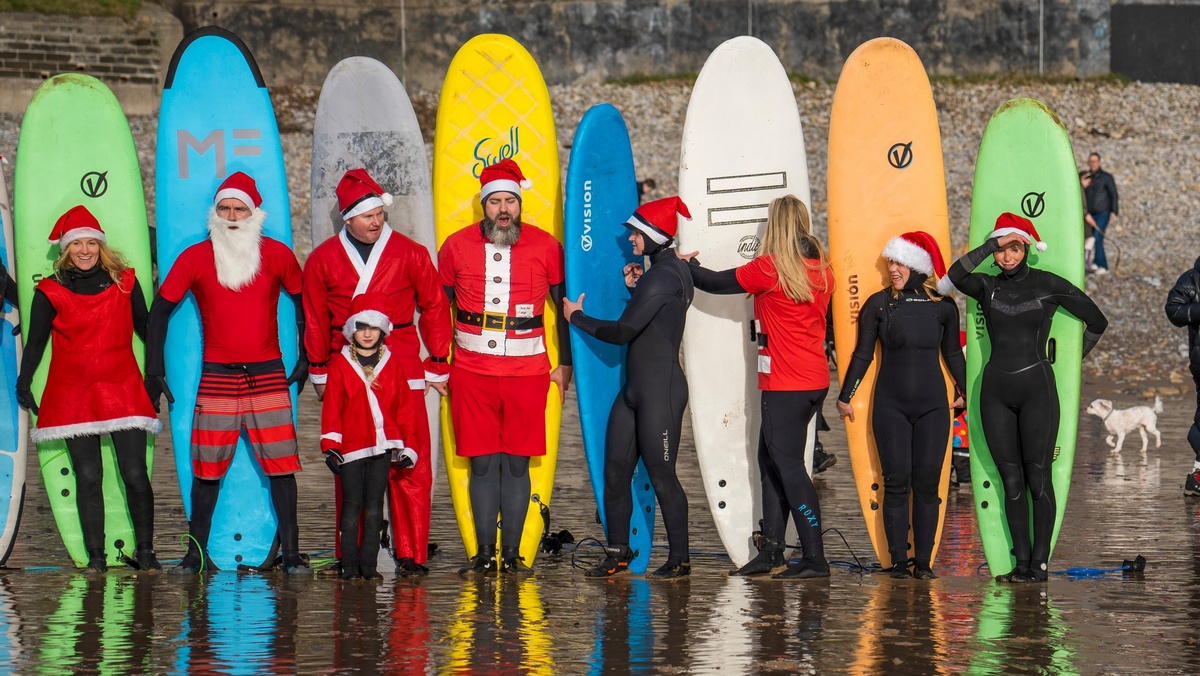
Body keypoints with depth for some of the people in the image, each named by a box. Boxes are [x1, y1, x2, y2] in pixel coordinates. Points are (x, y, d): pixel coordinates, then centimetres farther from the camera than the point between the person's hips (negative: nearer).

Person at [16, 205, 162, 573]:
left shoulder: (124, 282, 6)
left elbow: (145, 329, 14)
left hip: (124, 390, 0)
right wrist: (23, 385, 4)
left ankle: (145, 550, 6)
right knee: (88, 477, -1)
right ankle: (95, 555, 7)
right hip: (73, 393, 0)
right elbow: (35, 342, 7)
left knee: (135, 474, -6)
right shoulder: (50, 292, 2)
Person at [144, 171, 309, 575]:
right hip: (216, 376, 0)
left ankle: (291, 553, 0)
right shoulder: (195, 258, 0)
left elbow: (303, 302, 15)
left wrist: (306, 358, 11)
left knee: (281, 465, -4)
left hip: (268, 375, 0)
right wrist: (154, 368, 2)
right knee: (207, 467, 0)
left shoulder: (277, 255, 1)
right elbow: (161, 309, 6)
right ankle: (197, 553, 9)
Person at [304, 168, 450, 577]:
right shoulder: (323, 259, 5)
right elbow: (315, 320, 14)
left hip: (402, 373, -1)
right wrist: (319, 372, 14)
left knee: (409, 465, -5)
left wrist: (437, 367, 8)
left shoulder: (409, 254, 3)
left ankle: (410, 555, 0)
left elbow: (434, 309, 10)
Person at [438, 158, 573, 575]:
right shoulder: (457, 247, 3)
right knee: (483, 464, 1)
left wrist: (565, 365, 11)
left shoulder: (546, 247, 2)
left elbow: (566, 306, 11)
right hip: (472, 371, 0)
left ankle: (512, 553, 7)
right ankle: (484, 553, 6)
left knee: (517, 465, 2)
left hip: (527, 371, 0)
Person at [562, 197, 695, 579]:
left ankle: (680, 559, 4)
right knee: (615, 472, 9)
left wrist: (576, 317, -5)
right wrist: (635, 289, 12)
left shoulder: (664, 275, -17)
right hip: (636, 389, 10)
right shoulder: (676, 270, 14)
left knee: (661, 475, -4)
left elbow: (623, 331, -18)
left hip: (660, 391, -10)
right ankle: (618, 553, 16)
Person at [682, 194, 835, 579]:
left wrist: (687, 267, 17)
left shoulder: (769, 269, -12)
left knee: (788, 465, -5)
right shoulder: (822, 270, 7)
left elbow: (715, 284, -1)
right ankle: (770, 551, 14)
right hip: (815, 380, 7)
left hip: (785, 386, -7)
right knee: (771, 460, 14)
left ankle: (815, 559, -8)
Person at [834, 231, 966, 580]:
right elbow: (863, 354, 7)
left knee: (927, 483, 0)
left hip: (932, 406, 1)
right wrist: (845, 396, 9)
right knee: (896, 482, -3)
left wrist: (964, 390, 22)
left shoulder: (943, 306, 3)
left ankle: (923, 561, 6)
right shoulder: (879, 304, 1)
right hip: (890, 405, -1)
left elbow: (952, 353, 17)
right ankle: (898, 561, 2)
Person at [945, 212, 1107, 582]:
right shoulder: (987, 287, 7)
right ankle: (1021, 563, 7)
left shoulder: (1048, 285, 1)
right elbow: (956, 276, -15)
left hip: (1036, 388, -3)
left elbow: (1097, 322, 9)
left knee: (1038, 479, -5)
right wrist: (992, 243, -16)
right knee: (1011, 480, 3)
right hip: (996, 391, 3)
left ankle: (1040, 563, -1)